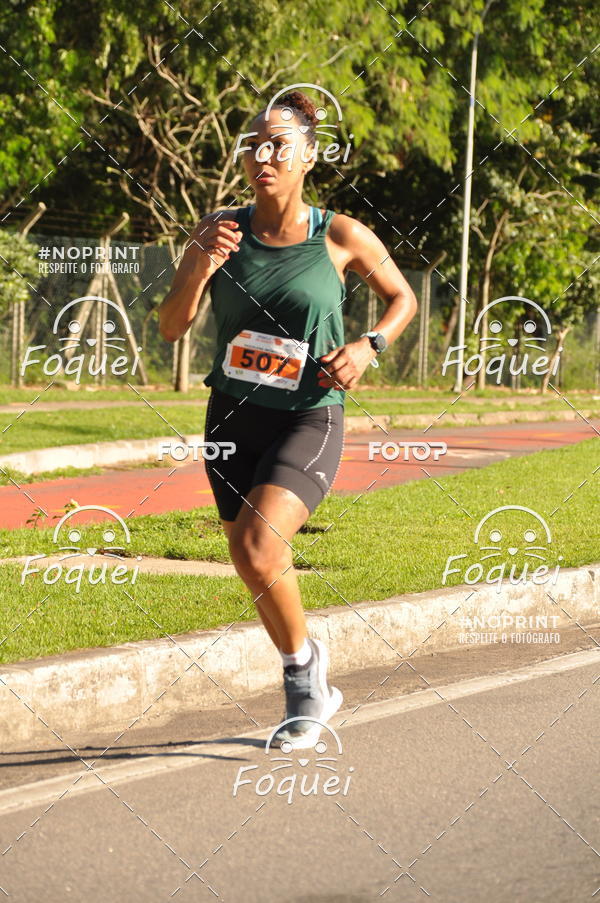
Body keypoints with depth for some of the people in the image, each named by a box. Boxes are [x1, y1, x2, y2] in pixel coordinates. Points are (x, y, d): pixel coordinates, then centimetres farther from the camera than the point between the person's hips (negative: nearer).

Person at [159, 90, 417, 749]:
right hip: (234, 418, 4)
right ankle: (311, 694, 36)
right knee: (253, 569, 13)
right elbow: (171, 328, -3)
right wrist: (200, 270, -21)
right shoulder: (221, 230, -4)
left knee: (259, 548, -25)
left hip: (308, 420, -4)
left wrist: (370, 347, -11)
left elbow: (403, 298, 7)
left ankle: (304, 659, 3)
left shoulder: (341, 238, -10)